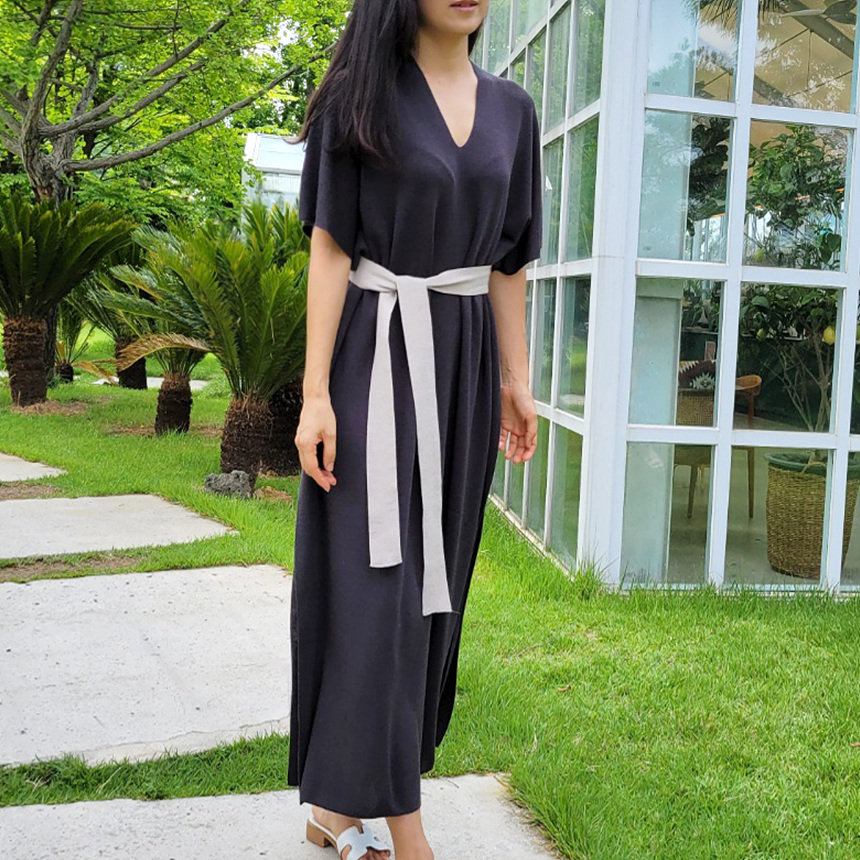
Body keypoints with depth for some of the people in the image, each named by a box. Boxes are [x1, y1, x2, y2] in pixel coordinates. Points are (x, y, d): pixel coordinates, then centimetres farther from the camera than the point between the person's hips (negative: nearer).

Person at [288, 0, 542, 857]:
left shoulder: (511, 109, 11)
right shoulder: (364, 96, -2)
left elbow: (508, 261, 13)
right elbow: (329, 248, -7)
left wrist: (514, 381, 9)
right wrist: (315, 393, -14)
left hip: (462, 364, 5)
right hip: (376, 357, -5)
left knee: (426, 577, 5)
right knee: (374, 581, -8)